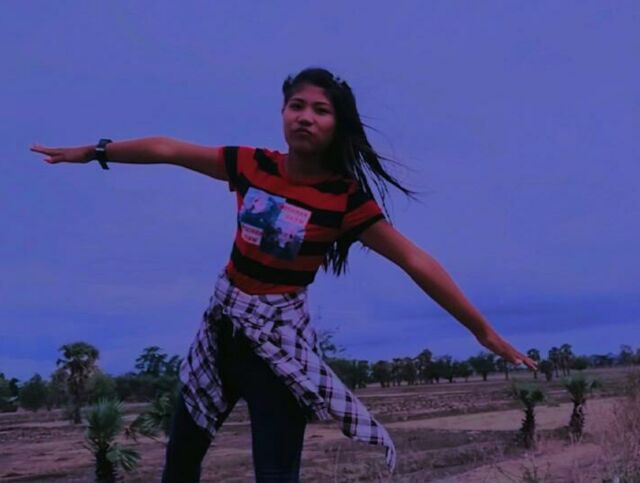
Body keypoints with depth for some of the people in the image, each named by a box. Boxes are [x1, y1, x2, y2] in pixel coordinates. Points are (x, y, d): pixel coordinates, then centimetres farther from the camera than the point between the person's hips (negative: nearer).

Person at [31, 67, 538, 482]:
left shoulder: (345, 198, -16)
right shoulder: (253, 165, -6)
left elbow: (416, 261, -17)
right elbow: (169, 150, 4)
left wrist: (483, 330, -18)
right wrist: (92, 152, 11)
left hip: (280, 337, -5)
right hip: (221, 324, 5)